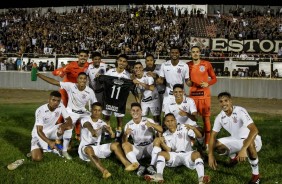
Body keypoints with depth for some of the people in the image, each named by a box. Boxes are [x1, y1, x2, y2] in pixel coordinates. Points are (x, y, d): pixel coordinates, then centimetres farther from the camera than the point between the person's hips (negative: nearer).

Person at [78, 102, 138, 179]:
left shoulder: (101, 122, 7)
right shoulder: (85, 120, -6)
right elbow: (88, 125, -33)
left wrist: (110, 131, -41)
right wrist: (92, 131, -58)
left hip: (97, 148, 5)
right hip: (85, 148, -5)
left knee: (116, 144, -15)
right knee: (89, 149, -40)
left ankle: (127, 164, -36)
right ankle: (104, 171, -61)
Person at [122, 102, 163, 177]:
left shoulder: (148, 120, -4)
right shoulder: (128, 125, 1)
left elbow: (161, 130, -18)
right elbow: (124, 141, -9)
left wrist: (152, 125, -38)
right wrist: (125, 134, -32)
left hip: (150, 147, -1)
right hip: (137, 149, 1)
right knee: (125, 145, -25)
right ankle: (139, 166, -40)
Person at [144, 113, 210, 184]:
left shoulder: (184, 128, -1)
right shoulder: (165, 135, 9)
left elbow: (199, 136, -10)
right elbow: (168, 151, 4)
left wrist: (193, 128, -31)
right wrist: (162, 143, -15)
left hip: (187, 154, -3)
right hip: (174, 156, 3)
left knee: (196, 154, -35)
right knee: (161, 153, -21)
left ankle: (201, 178, -55)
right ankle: (159, 176, -42)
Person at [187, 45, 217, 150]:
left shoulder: (207, 64, 1)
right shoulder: (188, 65, 7)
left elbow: (214, 78, 5)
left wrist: (207, 84, -13)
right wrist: (188, 82, -3)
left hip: (204, 94, -2)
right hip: (192, 94, 2)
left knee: (206, 118, 1)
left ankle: (207, 142, 7)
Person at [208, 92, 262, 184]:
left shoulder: (240, 111, -28)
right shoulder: (220, 117, -9)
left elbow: (254, 130, -39)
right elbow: (213, 136, -3)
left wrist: (243, 149, -49)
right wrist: (210, 155, -18)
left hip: (251, 141, -6)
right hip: (236, 140, 7)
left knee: (249, 144, -41)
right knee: (216, 145, -9)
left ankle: (255, 175, -19)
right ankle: (234, 157, 23)